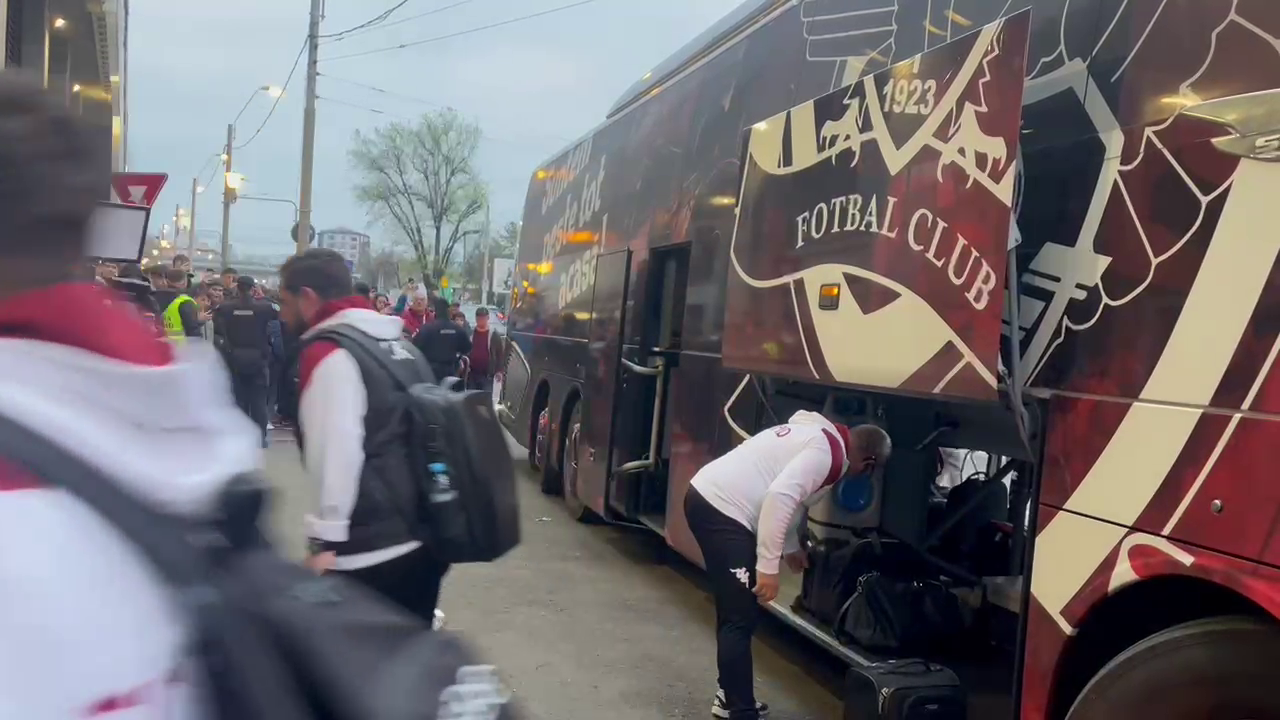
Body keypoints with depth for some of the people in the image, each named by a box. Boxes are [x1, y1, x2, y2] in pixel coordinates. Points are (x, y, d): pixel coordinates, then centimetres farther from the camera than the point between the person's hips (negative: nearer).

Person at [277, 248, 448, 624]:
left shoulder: (329, 353, -9)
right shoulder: (399, 344, 16)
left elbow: (338, 450, -19)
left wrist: (328, 538, -17)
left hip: (373, 550, -8)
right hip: (428, 536, 9)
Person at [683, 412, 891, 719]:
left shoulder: (816, 432, 21)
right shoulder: (828, 451, -10)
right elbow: (780, 497, -23)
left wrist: (790, 547, 43)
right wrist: (769, 566, -21)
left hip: (708, 495, 11)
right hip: (721, 508, -11)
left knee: (735, 612, 20)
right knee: (741, 618, -7)